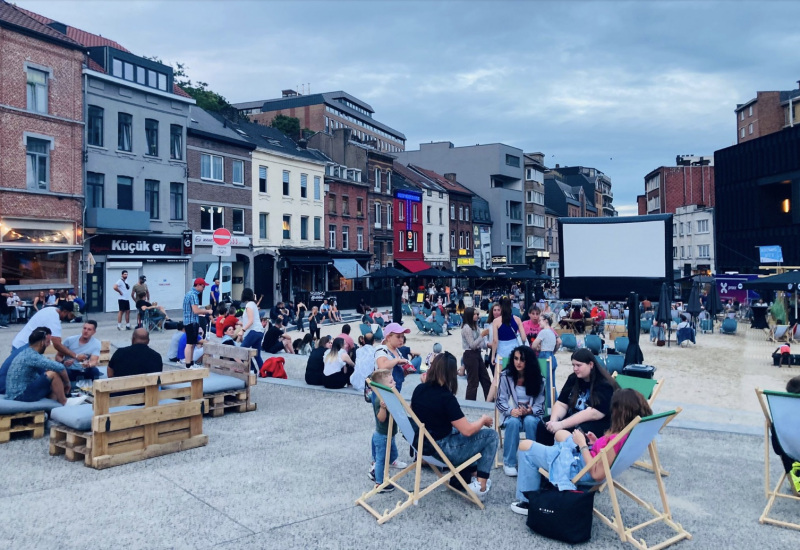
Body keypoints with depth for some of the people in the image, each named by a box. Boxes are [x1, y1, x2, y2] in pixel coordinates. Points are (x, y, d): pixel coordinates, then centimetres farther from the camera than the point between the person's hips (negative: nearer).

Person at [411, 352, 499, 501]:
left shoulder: (419, 389, -3)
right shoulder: (446, 398, -24)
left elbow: (413, 411, 18)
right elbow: (467, 430, -20)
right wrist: (483, 419, 0)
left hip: (422, 444, 8)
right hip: (442, 450, -8)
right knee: (491, 435, 3)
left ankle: (460, 479, 28)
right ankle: (481, 485, 1)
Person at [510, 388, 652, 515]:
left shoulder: (617, 439, -35)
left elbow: (597, 474, -27)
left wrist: (582, 445, -20)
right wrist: (598, 443, -1)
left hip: (582, 470, -9)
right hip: (590, 459, 9)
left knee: (526, 447, 3)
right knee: (560, 434, 33)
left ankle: (528, 501, 18)